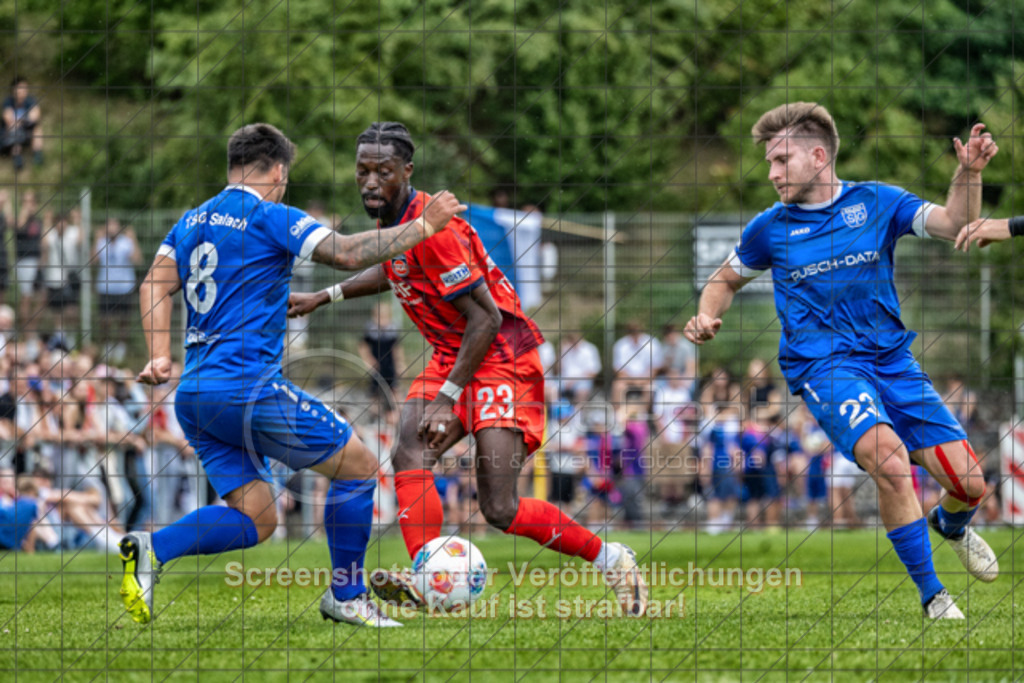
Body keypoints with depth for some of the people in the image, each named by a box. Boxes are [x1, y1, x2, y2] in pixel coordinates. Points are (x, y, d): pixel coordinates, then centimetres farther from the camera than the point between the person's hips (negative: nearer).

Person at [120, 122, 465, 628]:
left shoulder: (192, 221, 17)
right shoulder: (270, 218, -5)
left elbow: (156, 284, 9)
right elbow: (348, 254, -12)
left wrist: (160, 357, 4)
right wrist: (423, 225, -4)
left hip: (193, 395, 8)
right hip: (248, 388, -8)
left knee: (255, 519, 9)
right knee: (358, 466, 6)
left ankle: (152, 548, -12)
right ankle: (346, 596, 12)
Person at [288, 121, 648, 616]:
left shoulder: (432, 227, -23)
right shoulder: (392, 222, 5)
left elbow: (486, 317, -23)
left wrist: (449, 396, -24)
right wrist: (324, 296, 26)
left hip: (502, 359, -9)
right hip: (452, 356, 9)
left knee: (499, 508, -14)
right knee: (410, 454, -19)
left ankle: (611, 560, 5)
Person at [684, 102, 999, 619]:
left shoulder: (877, 202, 4)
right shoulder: (770, 228, 4)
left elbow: (956, 226, -4)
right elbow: (727, 279, 20)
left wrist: (969, 174, -21)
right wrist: (707, 316, -1)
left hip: (892, 359, 2)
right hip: (824, 366, -2)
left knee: (969, 484, -5)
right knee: (890, 461, -32)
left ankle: (950, 524, 36)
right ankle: (932, 596, -18)